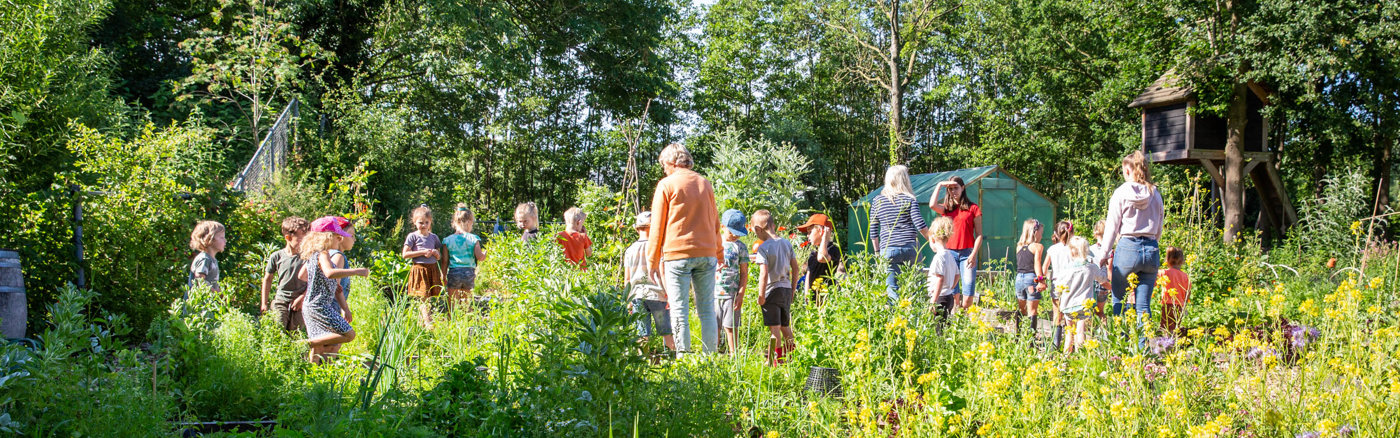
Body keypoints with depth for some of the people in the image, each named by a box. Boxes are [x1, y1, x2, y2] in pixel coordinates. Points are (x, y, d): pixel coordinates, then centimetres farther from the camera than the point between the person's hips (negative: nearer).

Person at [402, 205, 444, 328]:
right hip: (419, 269, -4)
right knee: (423, 297, -12)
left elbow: (440, 257, 17)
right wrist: (422, 252, -12)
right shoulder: (413, 237, -1)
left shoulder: (433, 237, 12)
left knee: (429, 298, 5)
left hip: (433, 270, 4)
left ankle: (423, 323, 13)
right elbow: (405, 254, -8)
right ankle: (428, 322, -20)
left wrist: (436, 253, -7)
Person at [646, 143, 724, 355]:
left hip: (678, 252, -4)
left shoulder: (666, 185, 0)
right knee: (707, 309, 7)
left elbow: (657, 227, 0)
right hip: (706, 253, 4)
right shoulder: (705, 184, 14)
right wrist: (719, 252, 27)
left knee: (679, 311, -2)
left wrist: (652, 261, 3)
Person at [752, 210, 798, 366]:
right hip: (786, 288, 6)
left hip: (772, 289, -6)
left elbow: (764, 273, -20)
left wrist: (761, 295, -13)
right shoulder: (787, 243, 5)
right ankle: (792, 353, 21)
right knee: (785, 326, 18)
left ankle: (777, 359, 2)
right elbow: (795, 268, 9)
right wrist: (792, 288, 19)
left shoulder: (763, 248, -14)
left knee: (774, 327, 0)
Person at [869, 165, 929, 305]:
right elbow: (920, 225, -6)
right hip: (910, 247, -1)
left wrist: (877, 251, 17)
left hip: (888, 249, 1)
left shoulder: (877, 201, 7)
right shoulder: (909, 200, 0)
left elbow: (873, 230, 9)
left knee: (892, 289, 0)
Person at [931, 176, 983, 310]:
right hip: (949, 253, 2)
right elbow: (932, 205, -8)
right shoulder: (946, 208, 14)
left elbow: (979, 235, 4)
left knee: (968, 297, -10)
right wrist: (940, 185, 1)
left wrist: (974, 254, -8)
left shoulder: (973, 208, 7)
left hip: (967, 253, -2)